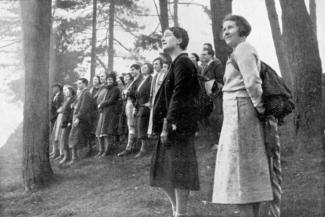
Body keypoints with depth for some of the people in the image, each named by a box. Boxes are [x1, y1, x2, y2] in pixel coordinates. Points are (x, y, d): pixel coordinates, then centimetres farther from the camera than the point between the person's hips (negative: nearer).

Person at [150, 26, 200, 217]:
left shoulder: (183, 63, -10)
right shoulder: (177, 63, 19)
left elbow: (178, 96, -17)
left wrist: (168, 125, -20)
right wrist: (163, 125, 14)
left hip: (179, 126, -10)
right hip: (173, 126, 10)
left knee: (178, 172, -4)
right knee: (163, 172, 13)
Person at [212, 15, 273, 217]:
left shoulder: (242, 49, -10)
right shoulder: (244, 50, 20)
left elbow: (253, 82, -20)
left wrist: (259, 107, -9)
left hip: (240, 111, -10)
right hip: (245, 113, 10)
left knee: (240, 169, -8)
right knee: (251, 169, 11)